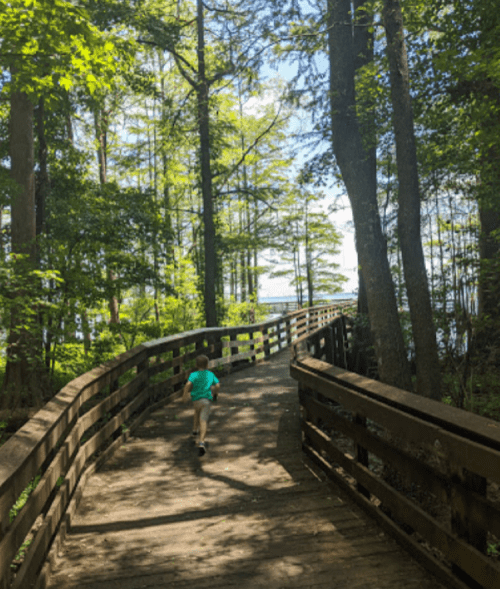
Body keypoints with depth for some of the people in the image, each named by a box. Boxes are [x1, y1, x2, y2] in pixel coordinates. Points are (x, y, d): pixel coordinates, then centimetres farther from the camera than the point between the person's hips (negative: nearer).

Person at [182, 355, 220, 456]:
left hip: (196, 399, 2)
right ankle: (201, 442, -29)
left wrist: (185, 395, -3)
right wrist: (215, 393, 27)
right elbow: (217, 386, 8)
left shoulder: (194, 374, 7)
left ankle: (195, 429, 53)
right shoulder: (210, 374, 13)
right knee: (203, 421, -12)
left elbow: (188, 384, -11)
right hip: (206, 399, -2)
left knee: (197, 412, 35)